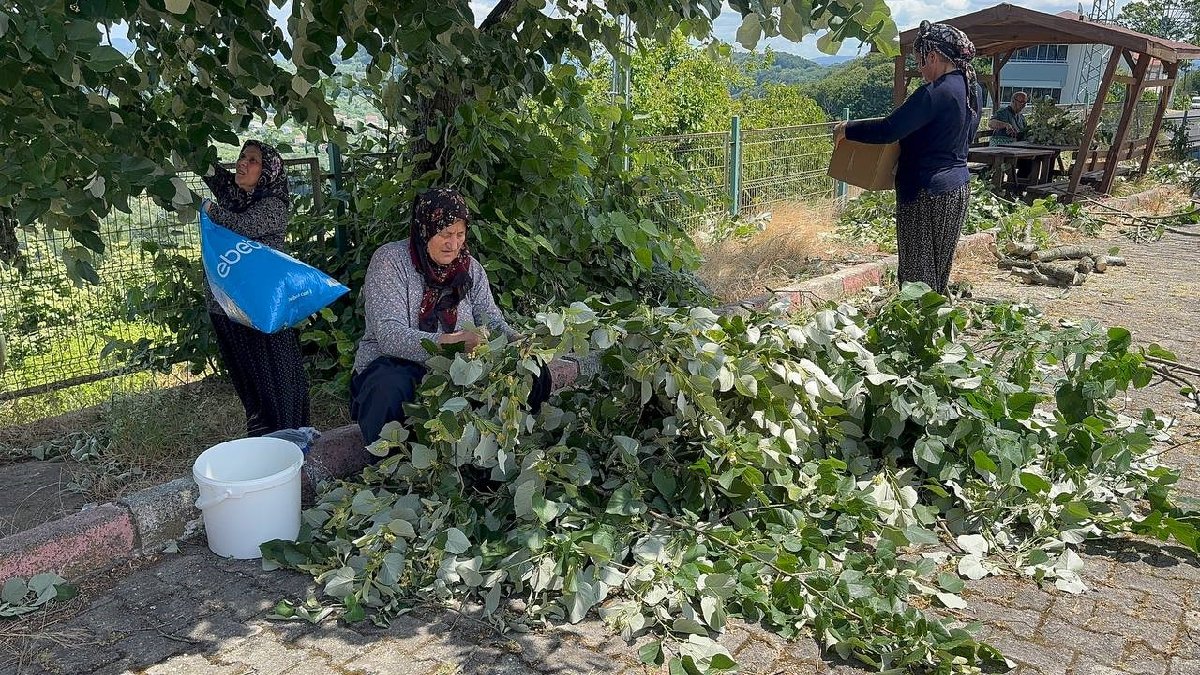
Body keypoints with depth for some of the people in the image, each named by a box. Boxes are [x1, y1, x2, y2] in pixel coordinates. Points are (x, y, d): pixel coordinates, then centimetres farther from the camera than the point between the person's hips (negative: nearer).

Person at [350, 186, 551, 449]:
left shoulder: (470, 266, 7)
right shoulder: (389, 261, -10)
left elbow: (492, 320, 5)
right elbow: (391, 337, -22)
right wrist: (451, 342, -38)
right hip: (393, 364, -4)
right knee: (388, 390, -41)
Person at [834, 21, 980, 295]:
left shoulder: (936, 92, -18)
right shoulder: (970, 89, 10)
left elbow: (888, 130, -24)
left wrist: (846, 129, -10)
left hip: (928, 193, -9)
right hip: (958, 188, 9)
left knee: (917, 274, -2)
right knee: (939, 270, 17)